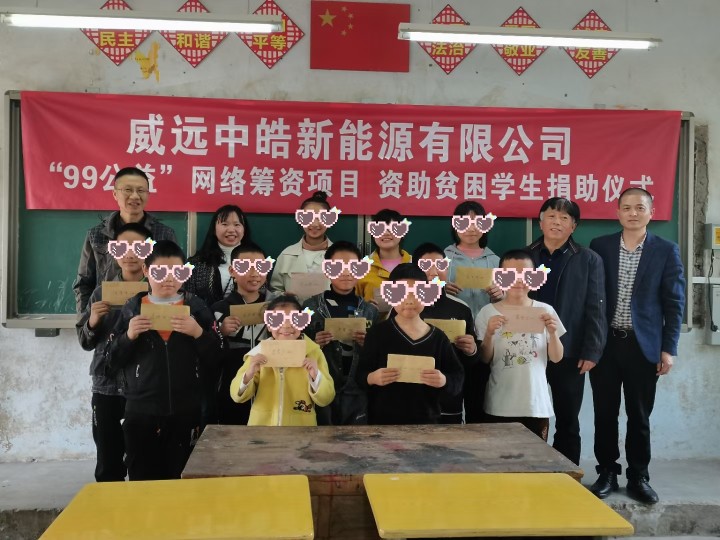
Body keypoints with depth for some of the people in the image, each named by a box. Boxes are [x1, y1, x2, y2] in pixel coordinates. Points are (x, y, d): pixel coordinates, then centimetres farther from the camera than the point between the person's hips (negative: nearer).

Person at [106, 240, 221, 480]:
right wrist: (129, 336, -13)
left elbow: (215, 356, -1)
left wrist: (198, 332, -17)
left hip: (184, 410, 0)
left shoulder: (196, 307, 2)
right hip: (140, 411, 1)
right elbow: (113, 360, 4)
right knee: (142, 481, 8)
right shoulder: (132, 308, 3)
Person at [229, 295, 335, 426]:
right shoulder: (260, 352, -4)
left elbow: (326, 400, -7)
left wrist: (315, 376, -22)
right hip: (262, 424, 1)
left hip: (300, 425, -1)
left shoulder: (313, 352, -6)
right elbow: (237, 396, -5)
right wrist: (249, 375, -22)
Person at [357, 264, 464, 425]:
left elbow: (457, 379, 0)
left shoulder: (438, 337, 1)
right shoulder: (377, 333, -4)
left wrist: (444, 381, -20)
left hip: (427, 421, 2)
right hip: (383, 421, -2)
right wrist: (371, 378, -25)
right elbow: (360, 374, -4)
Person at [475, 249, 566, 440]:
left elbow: (556, 358, 3)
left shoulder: (545, 311, 0)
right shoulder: (488, 312, -3)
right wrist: (489, 334, -17)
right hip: (500, 406, -1)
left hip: (536, 404, 1)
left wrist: (552, 333, -14)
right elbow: (484, 359, -1)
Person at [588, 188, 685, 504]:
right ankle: (607, 473, 20)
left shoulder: (666, 251, 1)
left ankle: (638, 477, 20)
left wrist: (669, 348, -5)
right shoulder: (599, 247, 3)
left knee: (639, 415, 7)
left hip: (643, 345, -1)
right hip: (605, 343, 1)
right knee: (605, 413, 7)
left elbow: (674, 303, 0)